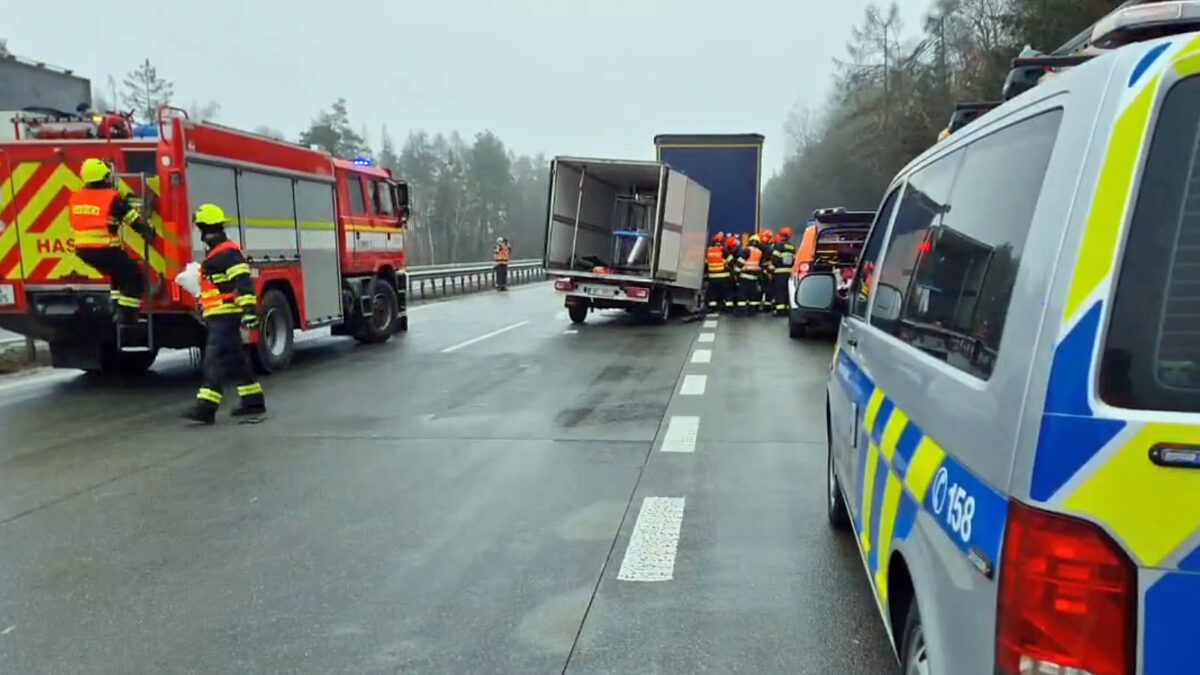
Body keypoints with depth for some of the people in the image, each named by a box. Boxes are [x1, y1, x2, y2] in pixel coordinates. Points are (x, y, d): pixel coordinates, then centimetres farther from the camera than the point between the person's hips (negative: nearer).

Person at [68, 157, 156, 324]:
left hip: (84, 251, 7)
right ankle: (126, 317, -1)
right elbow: (135, 220, -6)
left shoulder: (75, 198, 8)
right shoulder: (112, 198, -11)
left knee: (118, 275, 28)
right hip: (106, 251, -7)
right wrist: (149, 232, 8)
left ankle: (117, 311, 27)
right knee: (135, 278, 5)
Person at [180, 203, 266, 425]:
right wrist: (203, 307, 33)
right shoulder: (215, 253, 20)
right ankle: (253, 400, 18)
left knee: (215, 360, -12)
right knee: (235, 360, 12)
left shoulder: (228, 252, -14)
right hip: (219, 317, 11)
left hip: (226, 316, -11)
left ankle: (206, 407, -13)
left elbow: (243, 282, -24)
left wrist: (249, 309, -31)